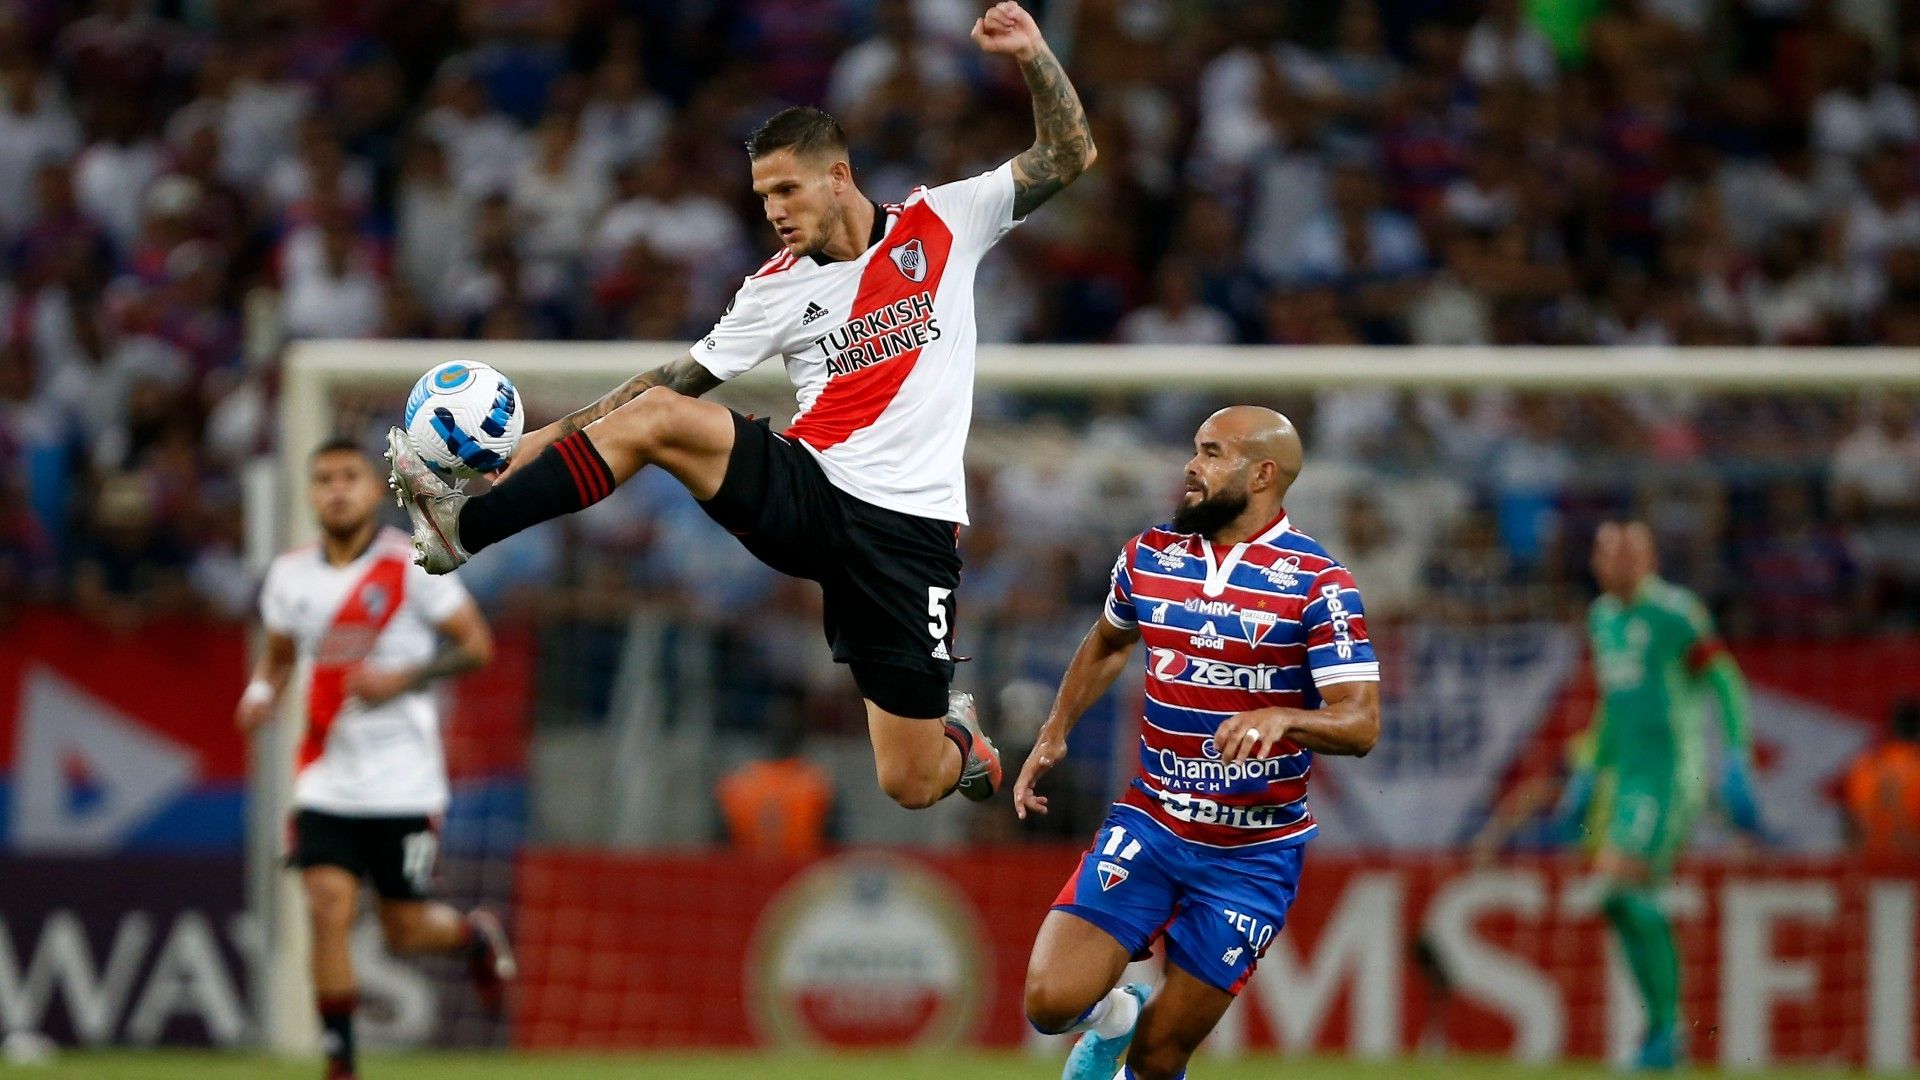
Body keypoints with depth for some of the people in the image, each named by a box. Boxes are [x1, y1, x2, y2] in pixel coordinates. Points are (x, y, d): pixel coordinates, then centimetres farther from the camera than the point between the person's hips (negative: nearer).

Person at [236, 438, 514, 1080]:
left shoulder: (410, 564, -7)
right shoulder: (290, 575, 5)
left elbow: (476, 646, -5)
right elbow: (278, 654, 21)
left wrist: (402, 678, -18)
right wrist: (261, 694, -2)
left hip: (403, 782, -3)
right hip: (325, 781, 3)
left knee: (406, 930, 2)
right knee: (327, 908, -13)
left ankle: (476, 937, 38)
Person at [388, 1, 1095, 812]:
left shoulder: (942, 223, 4)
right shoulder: (779, 289, 8)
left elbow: (1068, 157, 5)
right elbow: (685, 377, 8)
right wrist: (553, 435, 1)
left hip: (908, 526, -2)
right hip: (806, 494, 2)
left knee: (910, 784, -4)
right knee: (655, 414, -25)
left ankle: (958, 738, 35)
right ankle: (465, 528, -25)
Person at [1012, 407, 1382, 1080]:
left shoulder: (1316, 584, -12)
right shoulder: (1149, 557, 3)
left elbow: (1361, 724, -17)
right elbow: (1107, 644, 25)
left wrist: (1281, 719, -36)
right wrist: (1054, 734, 14)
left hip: (1253, 854, -3)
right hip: (1148, 824, 3)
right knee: (1051, 1001, -14)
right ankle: (1114, 1015, 21)